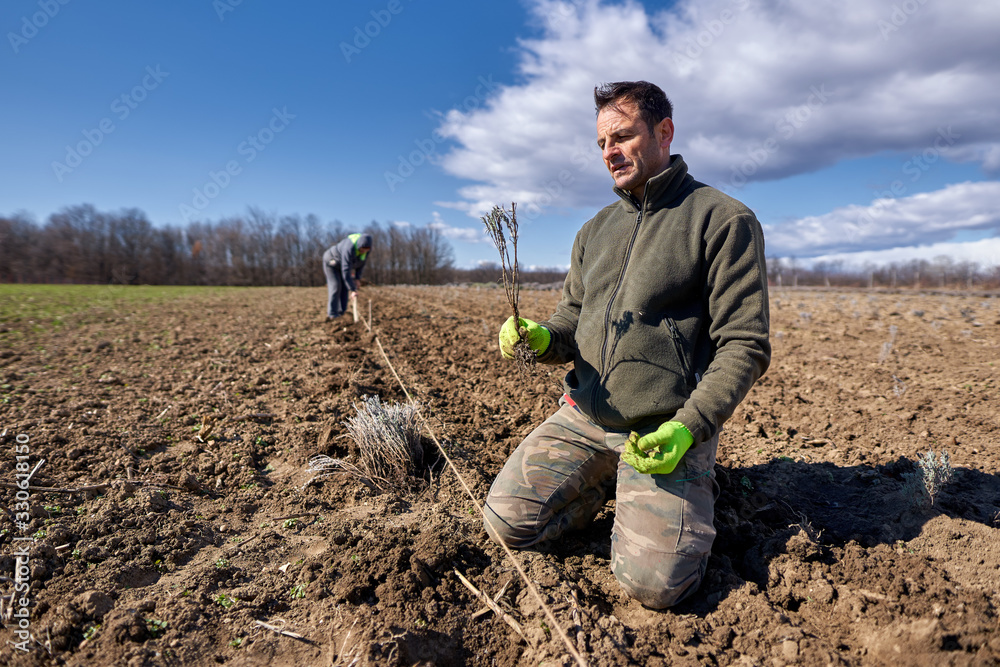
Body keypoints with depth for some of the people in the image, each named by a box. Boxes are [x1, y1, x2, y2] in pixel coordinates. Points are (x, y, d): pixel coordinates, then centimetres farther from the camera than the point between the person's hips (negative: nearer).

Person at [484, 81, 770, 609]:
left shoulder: (725, 220, -5)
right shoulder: (595, 230, 14)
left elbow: (744, 346, -9)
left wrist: (688, 427, -20)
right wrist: (540, 339, -9)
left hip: (665, 429, -4)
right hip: (582, 416, 5)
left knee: (653, 582, -14)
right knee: (507, 521, -4)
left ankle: (691, 491, 17)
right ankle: (606, 485, 21)